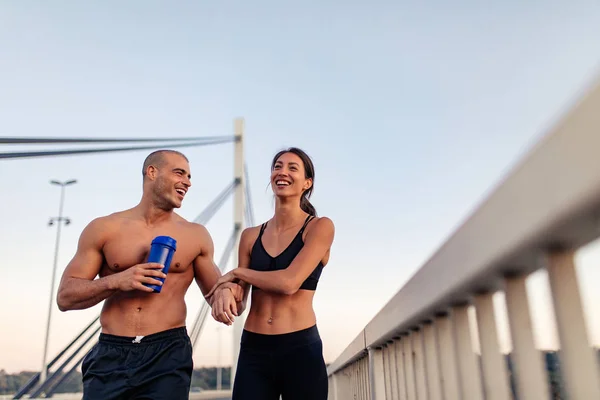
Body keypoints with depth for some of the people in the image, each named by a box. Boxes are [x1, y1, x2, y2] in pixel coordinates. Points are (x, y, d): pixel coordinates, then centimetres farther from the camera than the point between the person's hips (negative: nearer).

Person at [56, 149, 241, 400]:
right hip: (110, 355, 0)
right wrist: (115, 282, -15)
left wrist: (226, 292, -13)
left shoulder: (195, 236, 4)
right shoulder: (103, 229, 2)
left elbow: (214, 292, 11)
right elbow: (65, 297, 2)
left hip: (169, 354, 0)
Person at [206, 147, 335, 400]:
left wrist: (237, 273, -3)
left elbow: (289, 282, -16)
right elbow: (240, 302, 10)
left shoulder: (319, 227, -4)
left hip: (300, 349, -3)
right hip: (253, 351, 4)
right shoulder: (251, 235, 9)